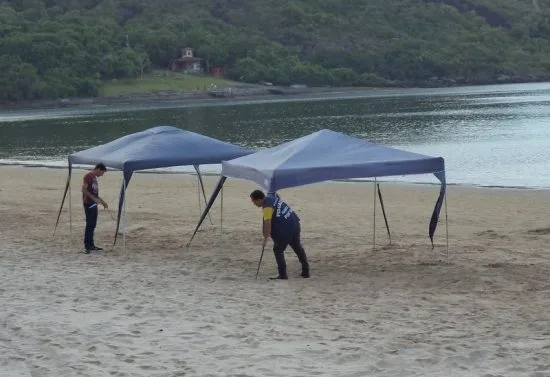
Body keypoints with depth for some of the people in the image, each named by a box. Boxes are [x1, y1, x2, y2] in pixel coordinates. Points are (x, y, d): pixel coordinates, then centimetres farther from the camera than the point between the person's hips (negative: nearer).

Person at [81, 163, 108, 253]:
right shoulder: (88, 176, -10)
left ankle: (91, 245, 15)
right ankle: (87, 246, -9)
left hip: (93, 204, 9)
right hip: (88, 203, -9)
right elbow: (84, 189, -18)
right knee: (89, 224, -10)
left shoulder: (94, 177, 19)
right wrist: (94, 198, -22)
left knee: (93, 225, 10)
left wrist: (102, 201, 22)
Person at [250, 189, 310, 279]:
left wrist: (266, 238, -19)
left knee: (278, 250, 4)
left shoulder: (267, 207, -20)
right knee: (298, 248, 20)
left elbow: (268, 223, -24)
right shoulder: (272, 196, 5)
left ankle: (283, 274, 4)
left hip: (285, 230, -9)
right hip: (295, 224, 9)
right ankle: (306, 271, 29)